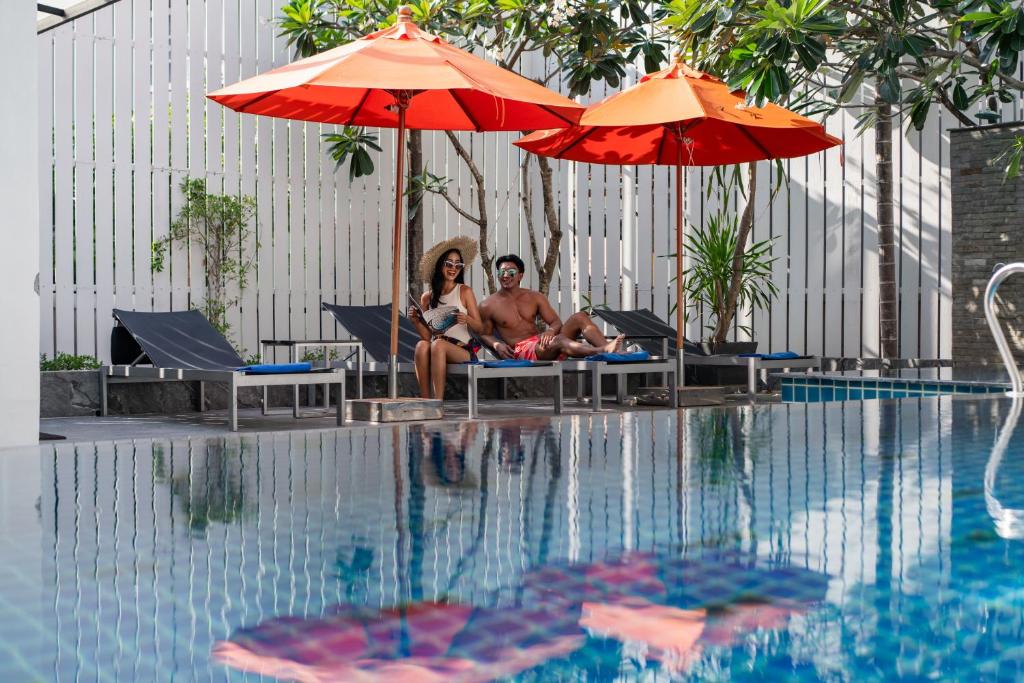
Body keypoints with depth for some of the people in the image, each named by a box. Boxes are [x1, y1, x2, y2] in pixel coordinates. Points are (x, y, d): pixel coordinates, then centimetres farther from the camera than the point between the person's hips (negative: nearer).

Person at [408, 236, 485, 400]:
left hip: (463, 351, -2)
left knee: (438, 344, -33)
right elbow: (426, 335, 9)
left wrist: (467, 319, -17)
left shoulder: (464, 292, 4)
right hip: (437, 350, 2)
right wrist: (415, 321, -8)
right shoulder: (427, 297, 11)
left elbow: (480, 328, 3)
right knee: (422, 345, -30)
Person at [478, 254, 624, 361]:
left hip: (541, 342, 6)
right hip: (522, 351, -6)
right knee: (557, 340, -38)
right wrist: (497, 345, -11)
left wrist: (550, 331, -12)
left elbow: (556, 322, 12)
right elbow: (485, 334, 12)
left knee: (579, 317, -16)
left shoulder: (535, 297, 16)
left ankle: (607, 348, -40)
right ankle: (604, 351, -60)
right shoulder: (488, 306, 5)